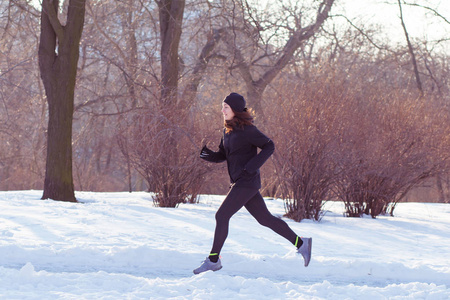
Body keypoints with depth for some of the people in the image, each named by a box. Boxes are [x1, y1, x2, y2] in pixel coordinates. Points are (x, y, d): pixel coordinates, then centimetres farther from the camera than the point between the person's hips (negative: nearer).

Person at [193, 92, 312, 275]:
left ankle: (213, 260, -1)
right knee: (265, 218, 12)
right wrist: (207, 155, -3)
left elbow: (269, 146, -12)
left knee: (221, 216, -9)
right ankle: (300, 243, 20)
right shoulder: (228, 131, 12)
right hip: (238, 183, 9)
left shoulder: (247, 130, -14)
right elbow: (222, 156, 17)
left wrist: (252, 166, -20)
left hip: (247, 182, -9)